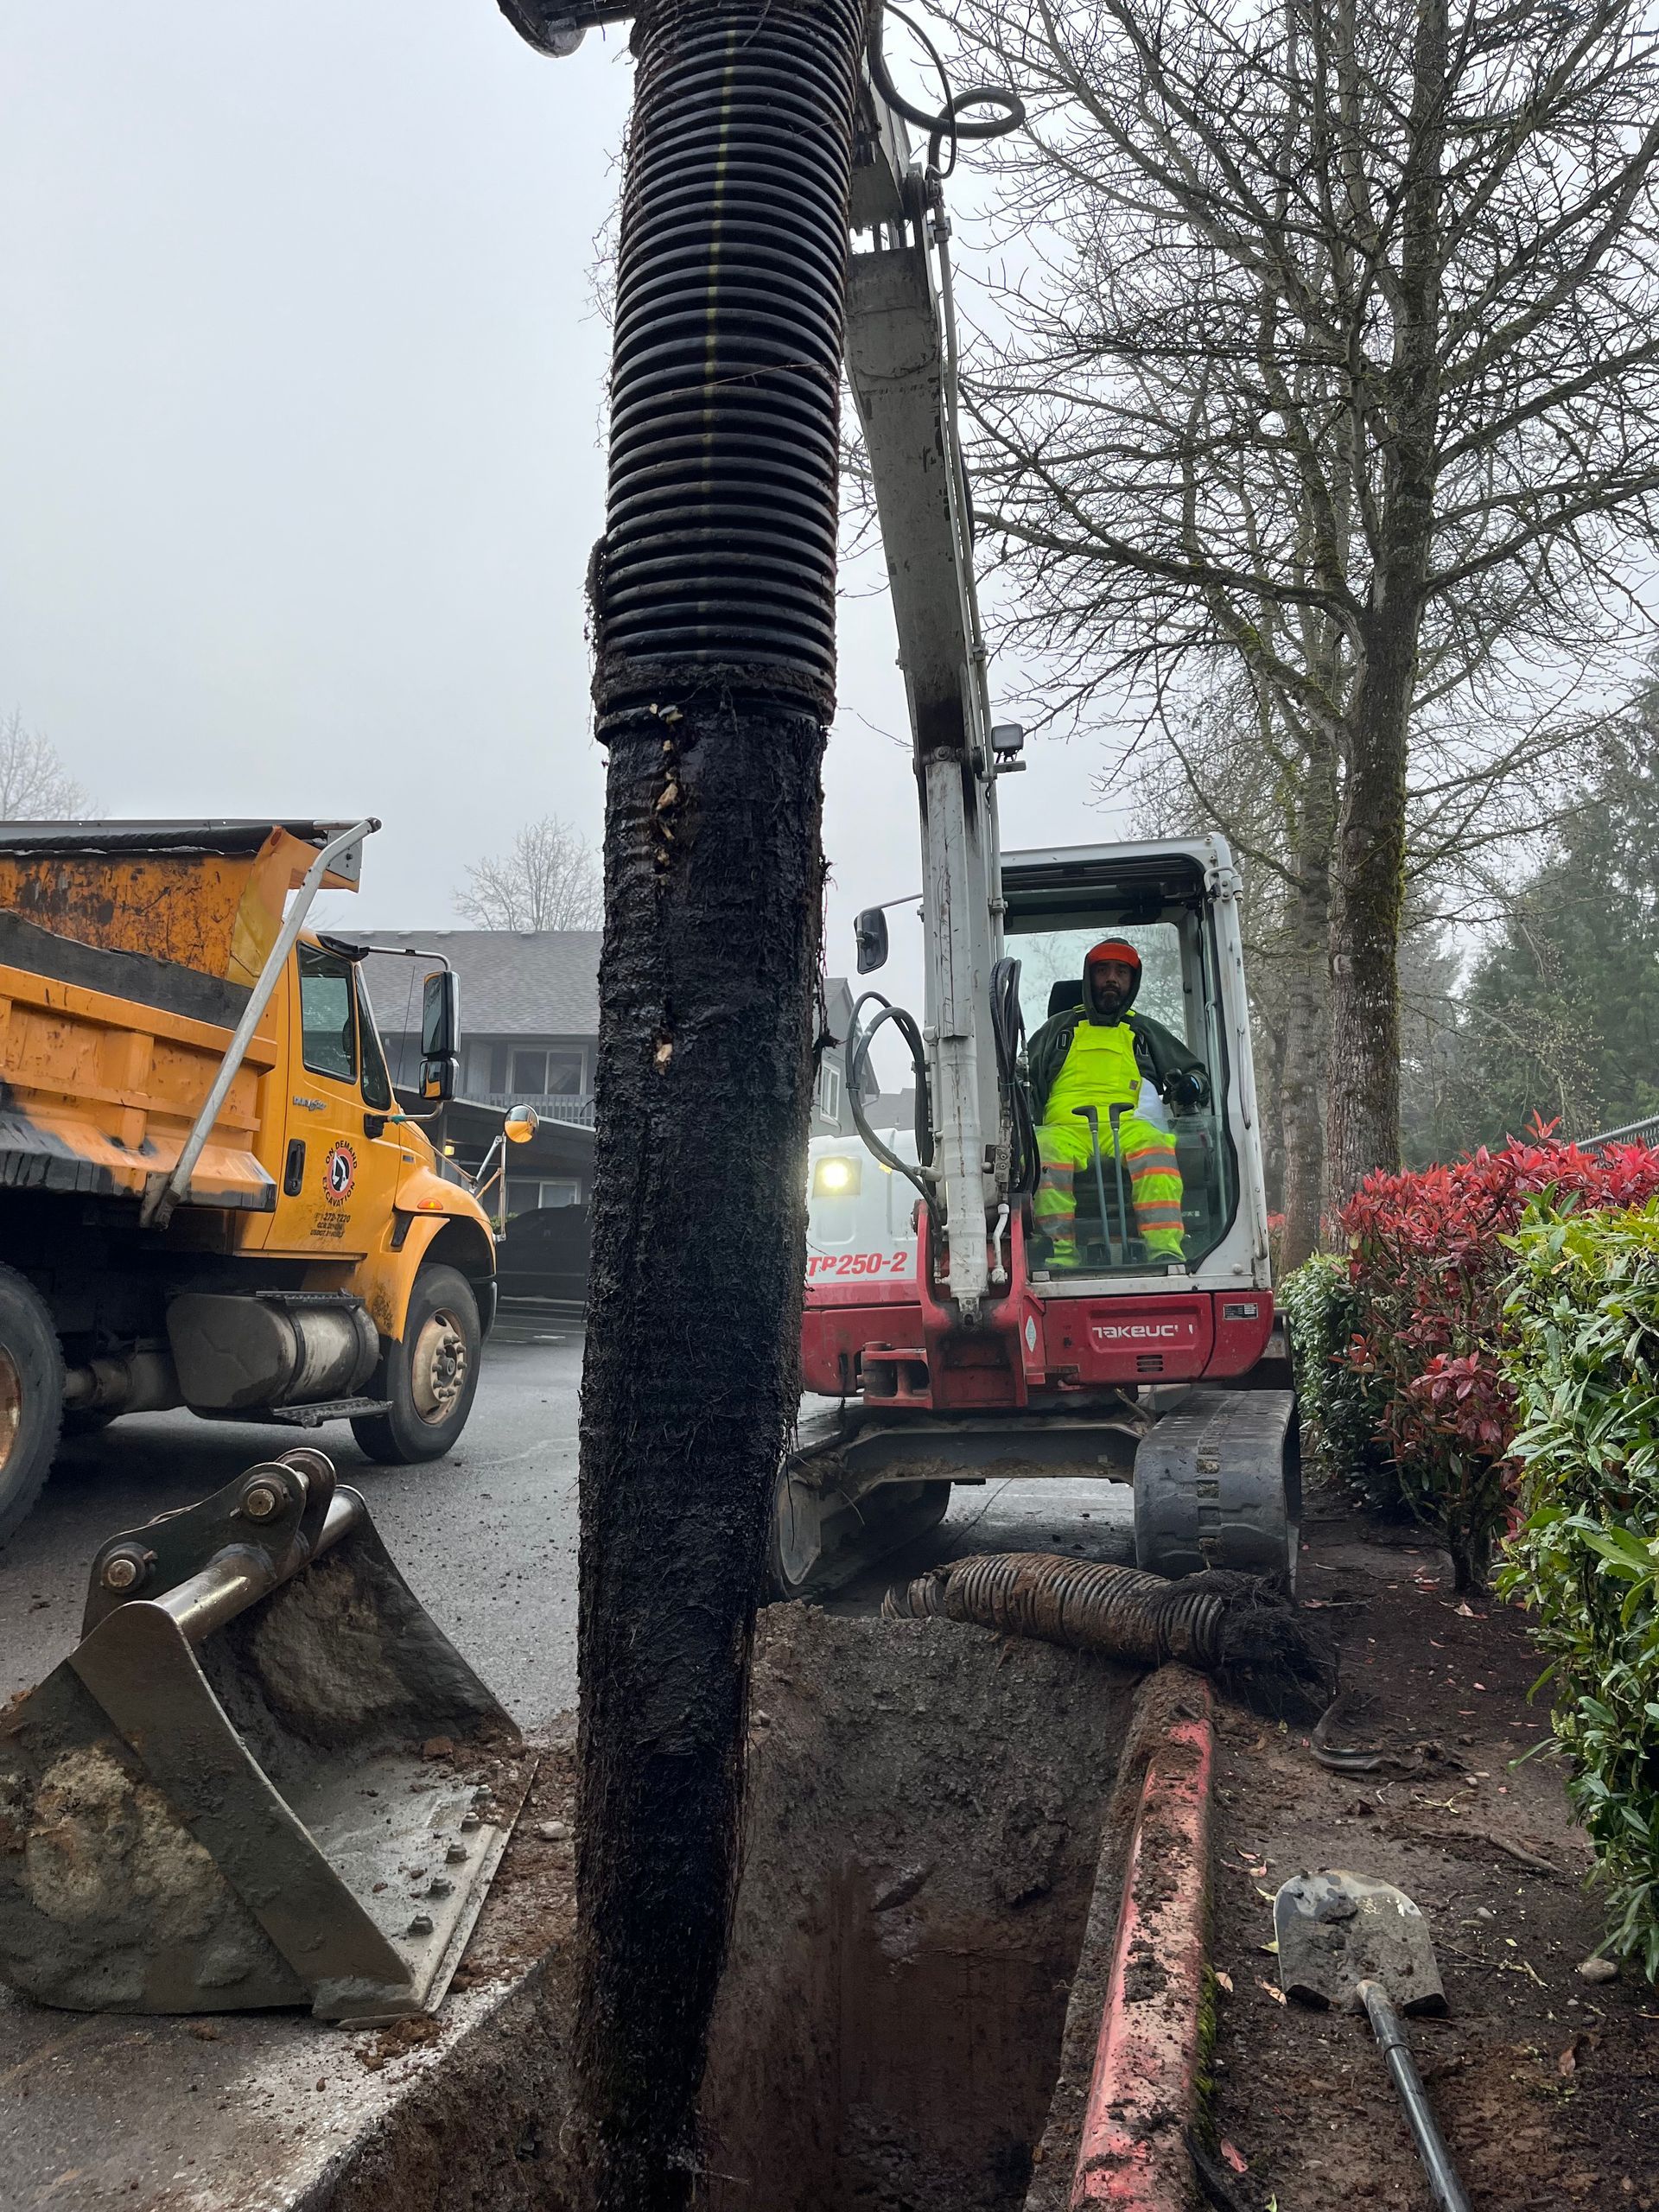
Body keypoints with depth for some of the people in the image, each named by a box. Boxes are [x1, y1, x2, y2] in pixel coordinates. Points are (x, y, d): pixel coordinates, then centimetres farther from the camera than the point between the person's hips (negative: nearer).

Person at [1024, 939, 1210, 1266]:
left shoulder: (1146, 1032, 30)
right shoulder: (1059, 1027, 29)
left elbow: (1196, 1073, 30)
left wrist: (1190, 1085, 5)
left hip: (1128, 1125, 0)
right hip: (1066, 1126, 0)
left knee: (1154, 1146, -37)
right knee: (1044, 1151, -37)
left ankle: (1166, 1250, -47)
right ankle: (1061, 1253, -42)